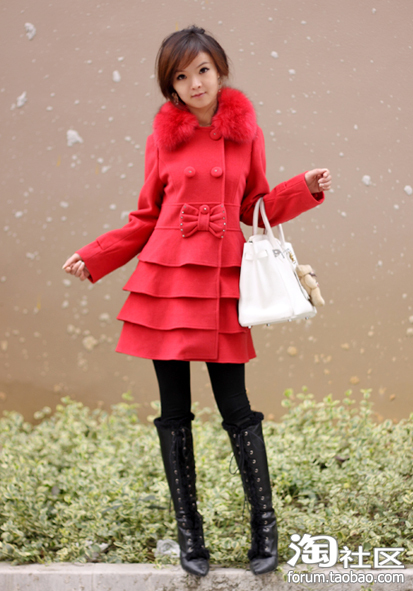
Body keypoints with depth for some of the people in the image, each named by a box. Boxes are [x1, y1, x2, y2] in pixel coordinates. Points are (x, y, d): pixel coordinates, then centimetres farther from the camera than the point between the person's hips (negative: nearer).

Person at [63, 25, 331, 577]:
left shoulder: (246, 132, 5)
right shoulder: (163, 137, 5)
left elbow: (256, 208, 13)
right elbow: (146, 218, 11)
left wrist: (306, 188, -1)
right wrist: (92, 257, 4)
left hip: (222, 283, -1)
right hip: (167, 278, 1)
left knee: (235, 406, -2)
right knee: (175, 411, 5)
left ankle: (265, 526, 13)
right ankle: (189, 532, 18)